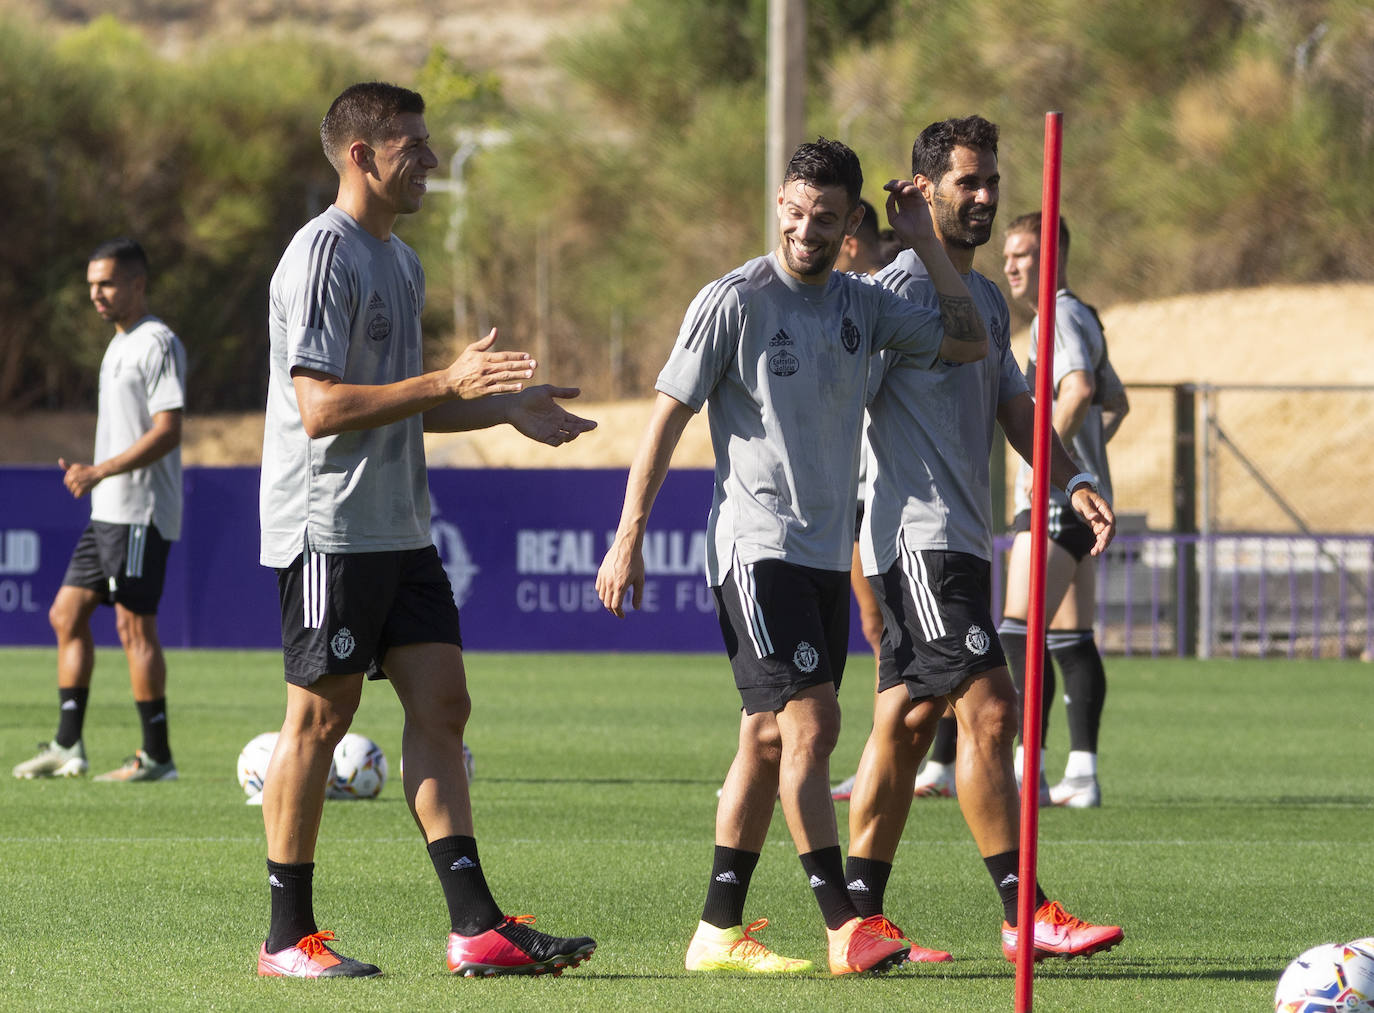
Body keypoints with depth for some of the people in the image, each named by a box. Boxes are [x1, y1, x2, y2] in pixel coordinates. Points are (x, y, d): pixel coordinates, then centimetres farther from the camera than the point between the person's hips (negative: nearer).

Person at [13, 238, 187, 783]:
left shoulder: (158, 344, -12)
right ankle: (68, 747, 10)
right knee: (67, 614, 9)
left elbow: (167, 432, -20)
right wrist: (88, 472, 15)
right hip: (109, 513, 10)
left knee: (134, 626, -8)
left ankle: (157, 755, -4)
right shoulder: (120, 345, 18)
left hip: (141, 512, -10)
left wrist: (100, 472, -22)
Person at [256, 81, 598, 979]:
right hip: (329, 527, -9)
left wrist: (506, 409, 15)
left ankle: (477, 928, -1)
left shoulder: (400, 260, 17)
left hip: (400, 529, 9)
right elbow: (321, 407, -20)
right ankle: (289, 937, 5)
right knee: (320, 716, -3)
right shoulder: (323, 256, -13)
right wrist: (448, 383, -24)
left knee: (441, 704, 2)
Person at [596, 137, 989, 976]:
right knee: (811, 720, -14)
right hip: (757, 549, -6)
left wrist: (926, 244, 6)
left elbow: (968, 342, 13)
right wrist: (629, 537, -6)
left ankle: (720, 929, 13)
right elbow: (669, 415, -4)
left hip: (829, 552, 6)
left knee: (771, 735, 8)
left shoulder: (862, 305, 9)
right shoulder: (734, 302, -8)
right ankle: (843, 926, -15)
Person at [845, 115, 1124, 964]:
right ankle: (1025, 914, -17)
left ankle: (861, 917, 13)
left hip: (963, 539, 9)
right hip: (917, 535, -9)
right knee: (989, 708, -15)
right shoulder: (901, 287, -9)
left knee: (907, 720, 9)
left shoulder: (988, 300, 19)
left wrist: (1076, 482, 7)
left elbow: (1015, 410, 22)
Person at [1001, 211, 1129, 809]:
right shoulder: (1083, 318, 21)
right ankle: (1082, 774, 7)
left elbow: (1079, 391, -26)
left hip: (1057, 499, -10)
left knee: (1020, 632, -13)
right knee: (1071, 639, 9)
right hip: (1086, 497, 10)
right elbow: (1115, 403, 31)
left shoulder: (1061, 317, -10)